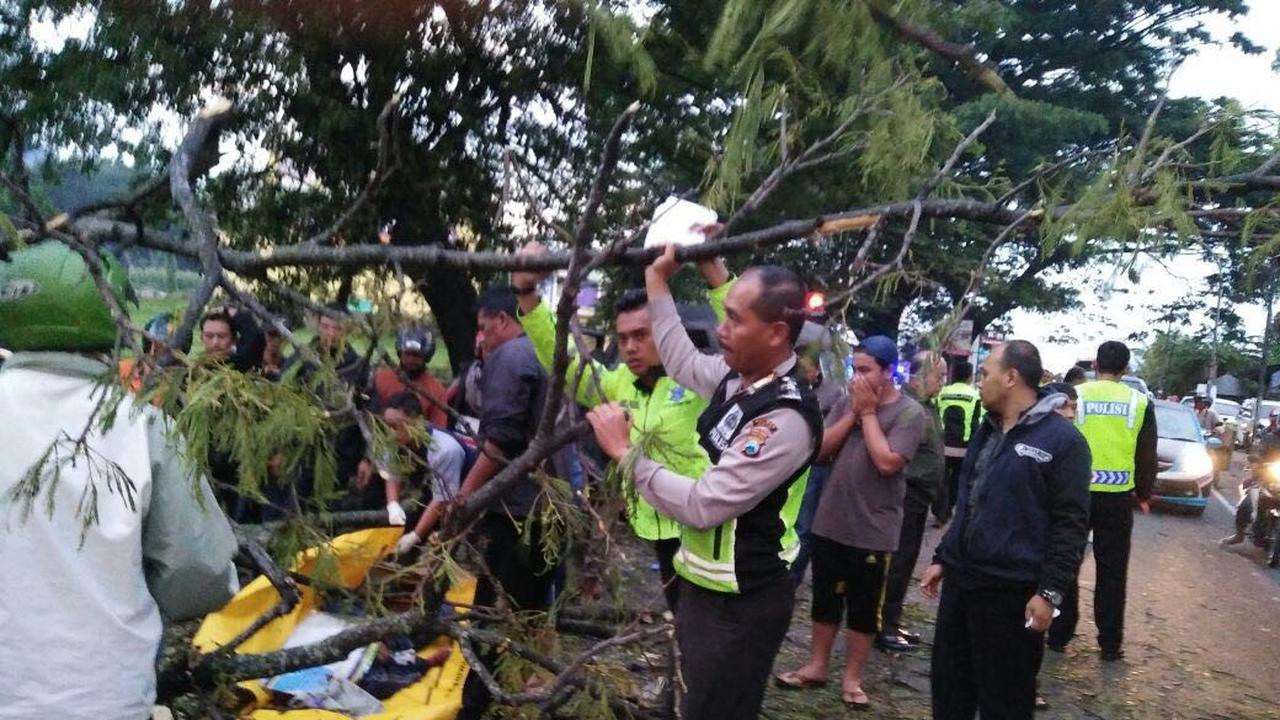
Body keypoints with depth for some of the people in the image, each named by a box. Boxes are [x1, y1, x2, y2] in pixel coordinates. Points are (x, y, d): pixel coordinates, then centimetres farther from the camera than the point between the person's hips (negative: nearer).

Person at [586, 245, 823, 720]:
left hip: (740, 605, -9)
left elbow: (701, 506, -28)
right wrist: (657, 281, 22)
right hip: (704, 586, 9)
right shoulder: (736, 376, -2)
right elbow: (684, 363, 21)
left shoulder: (786, 418, -28)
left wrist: (625, 452, -20)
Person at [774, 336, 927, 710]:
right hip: (829, 522, 4)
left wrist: (869, 413, -14)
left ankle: (852, 678, 24)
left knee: (865, 607, 9)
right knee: (825, 598, 16)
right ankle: (816, 666, 31)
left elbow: (887, 462, -22)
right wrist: (853, 413, -10)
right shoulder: (845, 402, 3)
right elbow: (820, 450, -3)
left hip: (873, 530, -4)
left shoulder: (910, 413, -11)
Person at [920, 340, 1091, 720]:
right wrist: (942, 558, 19)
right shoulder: (986, 431, 15)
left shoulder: (1062, 439, -11)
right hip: (960, 582, 8)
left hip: (1012, 593, -8)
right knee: (948, 688, 15)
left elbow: (1071, 524, -13)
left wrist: (1050, 591, -17)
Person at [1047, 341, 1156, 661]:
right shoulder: (1140, 402, 0)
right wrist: (1144, 494, 18)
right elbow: (1147, 456, 6)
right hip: (1118, 497, 1)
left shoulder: (1074, 395, -4)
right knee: (1112, 570, 10)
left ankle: (1059, 635, 14)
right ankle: (1110, 643, 14)